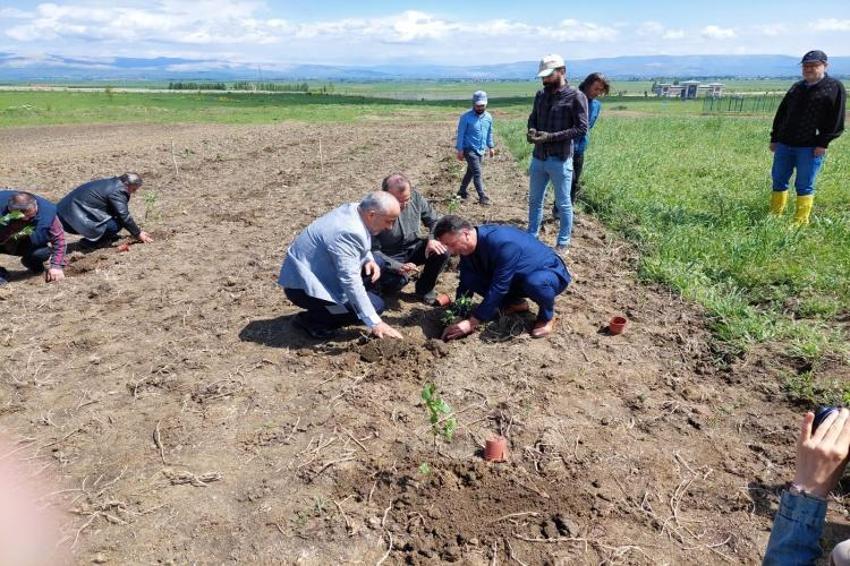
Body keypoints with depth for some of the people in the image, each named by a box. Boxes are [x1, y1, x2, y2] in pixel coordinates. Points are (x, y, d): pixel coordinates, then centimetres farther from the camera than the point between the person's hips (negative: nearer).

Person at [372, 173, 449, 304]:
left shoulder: (416, 197, -14)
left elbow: (434, 220, 0)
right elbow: (373, 250, -25)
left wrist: (433, 239, -22)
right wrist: (399, 267, -37)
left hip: (412, 249, 5)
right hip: (389, 257, -5)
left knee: (442, 252, -19)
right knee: (397, 280, -33)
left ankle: (425, 288, 7)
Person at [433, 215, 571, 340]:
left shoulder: (502, 243, -36)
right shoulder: (468, 247, -11)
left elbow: (498, 287, -34)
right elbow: (465, 283, -4)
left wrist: (471, 322, -32)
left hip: (551, 272, -7)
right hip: (519, 276, 7)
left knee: (534, 282, -43)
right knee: (470, 279, -11)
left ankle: (547, 315, -9)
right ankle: (516, 302, 9)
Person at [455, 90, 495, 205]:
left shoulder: (488, 117, 5)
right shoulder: (466, 117, -12)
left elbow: (489, 133, 17)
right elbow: (461, 134, -9)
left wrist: (491, 147, 15)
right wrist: (460, 150, -12)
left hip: (481, 150, 6)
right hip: (469, 149, -6)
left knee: (471, 171, 16)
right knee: (477, 173, -12)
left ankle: (462, 191, 32)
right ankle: (483, 197, -11)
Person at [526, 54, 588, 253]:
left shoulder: (576, 97, -9)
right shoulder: (540, 95, 9)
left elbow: (581, 129, -13)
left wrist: (550, 137, -21)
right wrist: (531, 131, -5)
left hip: (560, 160, -6)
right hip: (538, 158, 6)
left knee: (563, 204, 6)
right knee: (534, 200, 15)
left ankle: (563, 243, 19)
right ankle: (531, 237, 30)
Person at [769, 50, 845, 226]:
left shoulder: (835, 88, -1)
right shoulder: (797, 87, 15)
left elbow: (837, 120, -7)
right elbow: (781, 114, 18)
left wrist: (823, 143, -14)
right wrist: (774, 138, 11)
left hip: (811, 148, -5)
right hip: (784, 145, 5)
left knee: (804, 186, -1)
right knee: (778, 181, 9)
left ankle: (800, 223, 6)